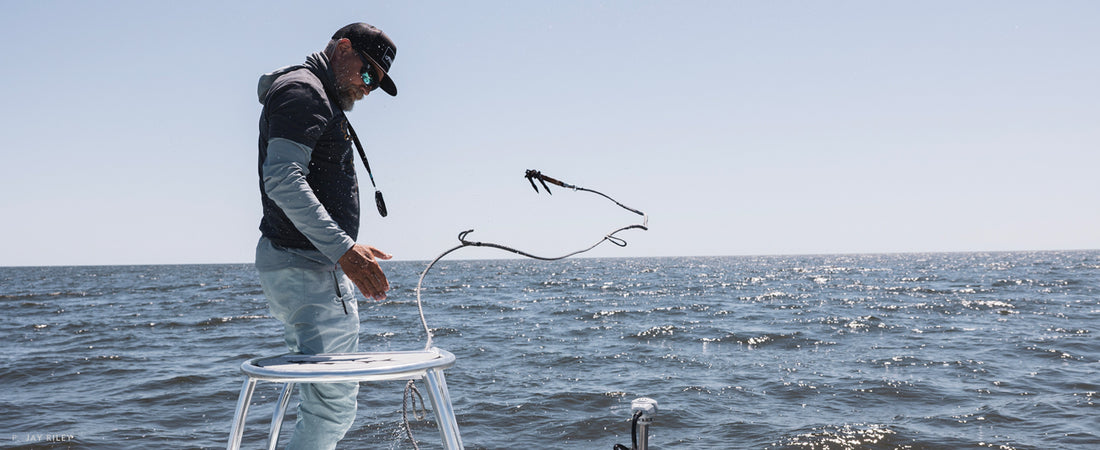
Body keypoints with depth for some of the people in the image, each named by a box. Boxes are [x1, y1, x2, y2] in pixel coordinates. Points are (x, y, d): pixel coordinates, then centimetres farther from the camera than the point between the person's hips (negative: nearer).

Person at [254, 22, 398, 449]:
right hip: (304, 266, -11)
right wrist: (343, 249, -29)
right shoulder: (301, 90, -10)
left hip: (315, 266, 11)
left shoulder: (324, 102, 24)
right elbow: (282, 178, -23)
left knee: (323, 397, 16)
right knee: (333, 402, -13)